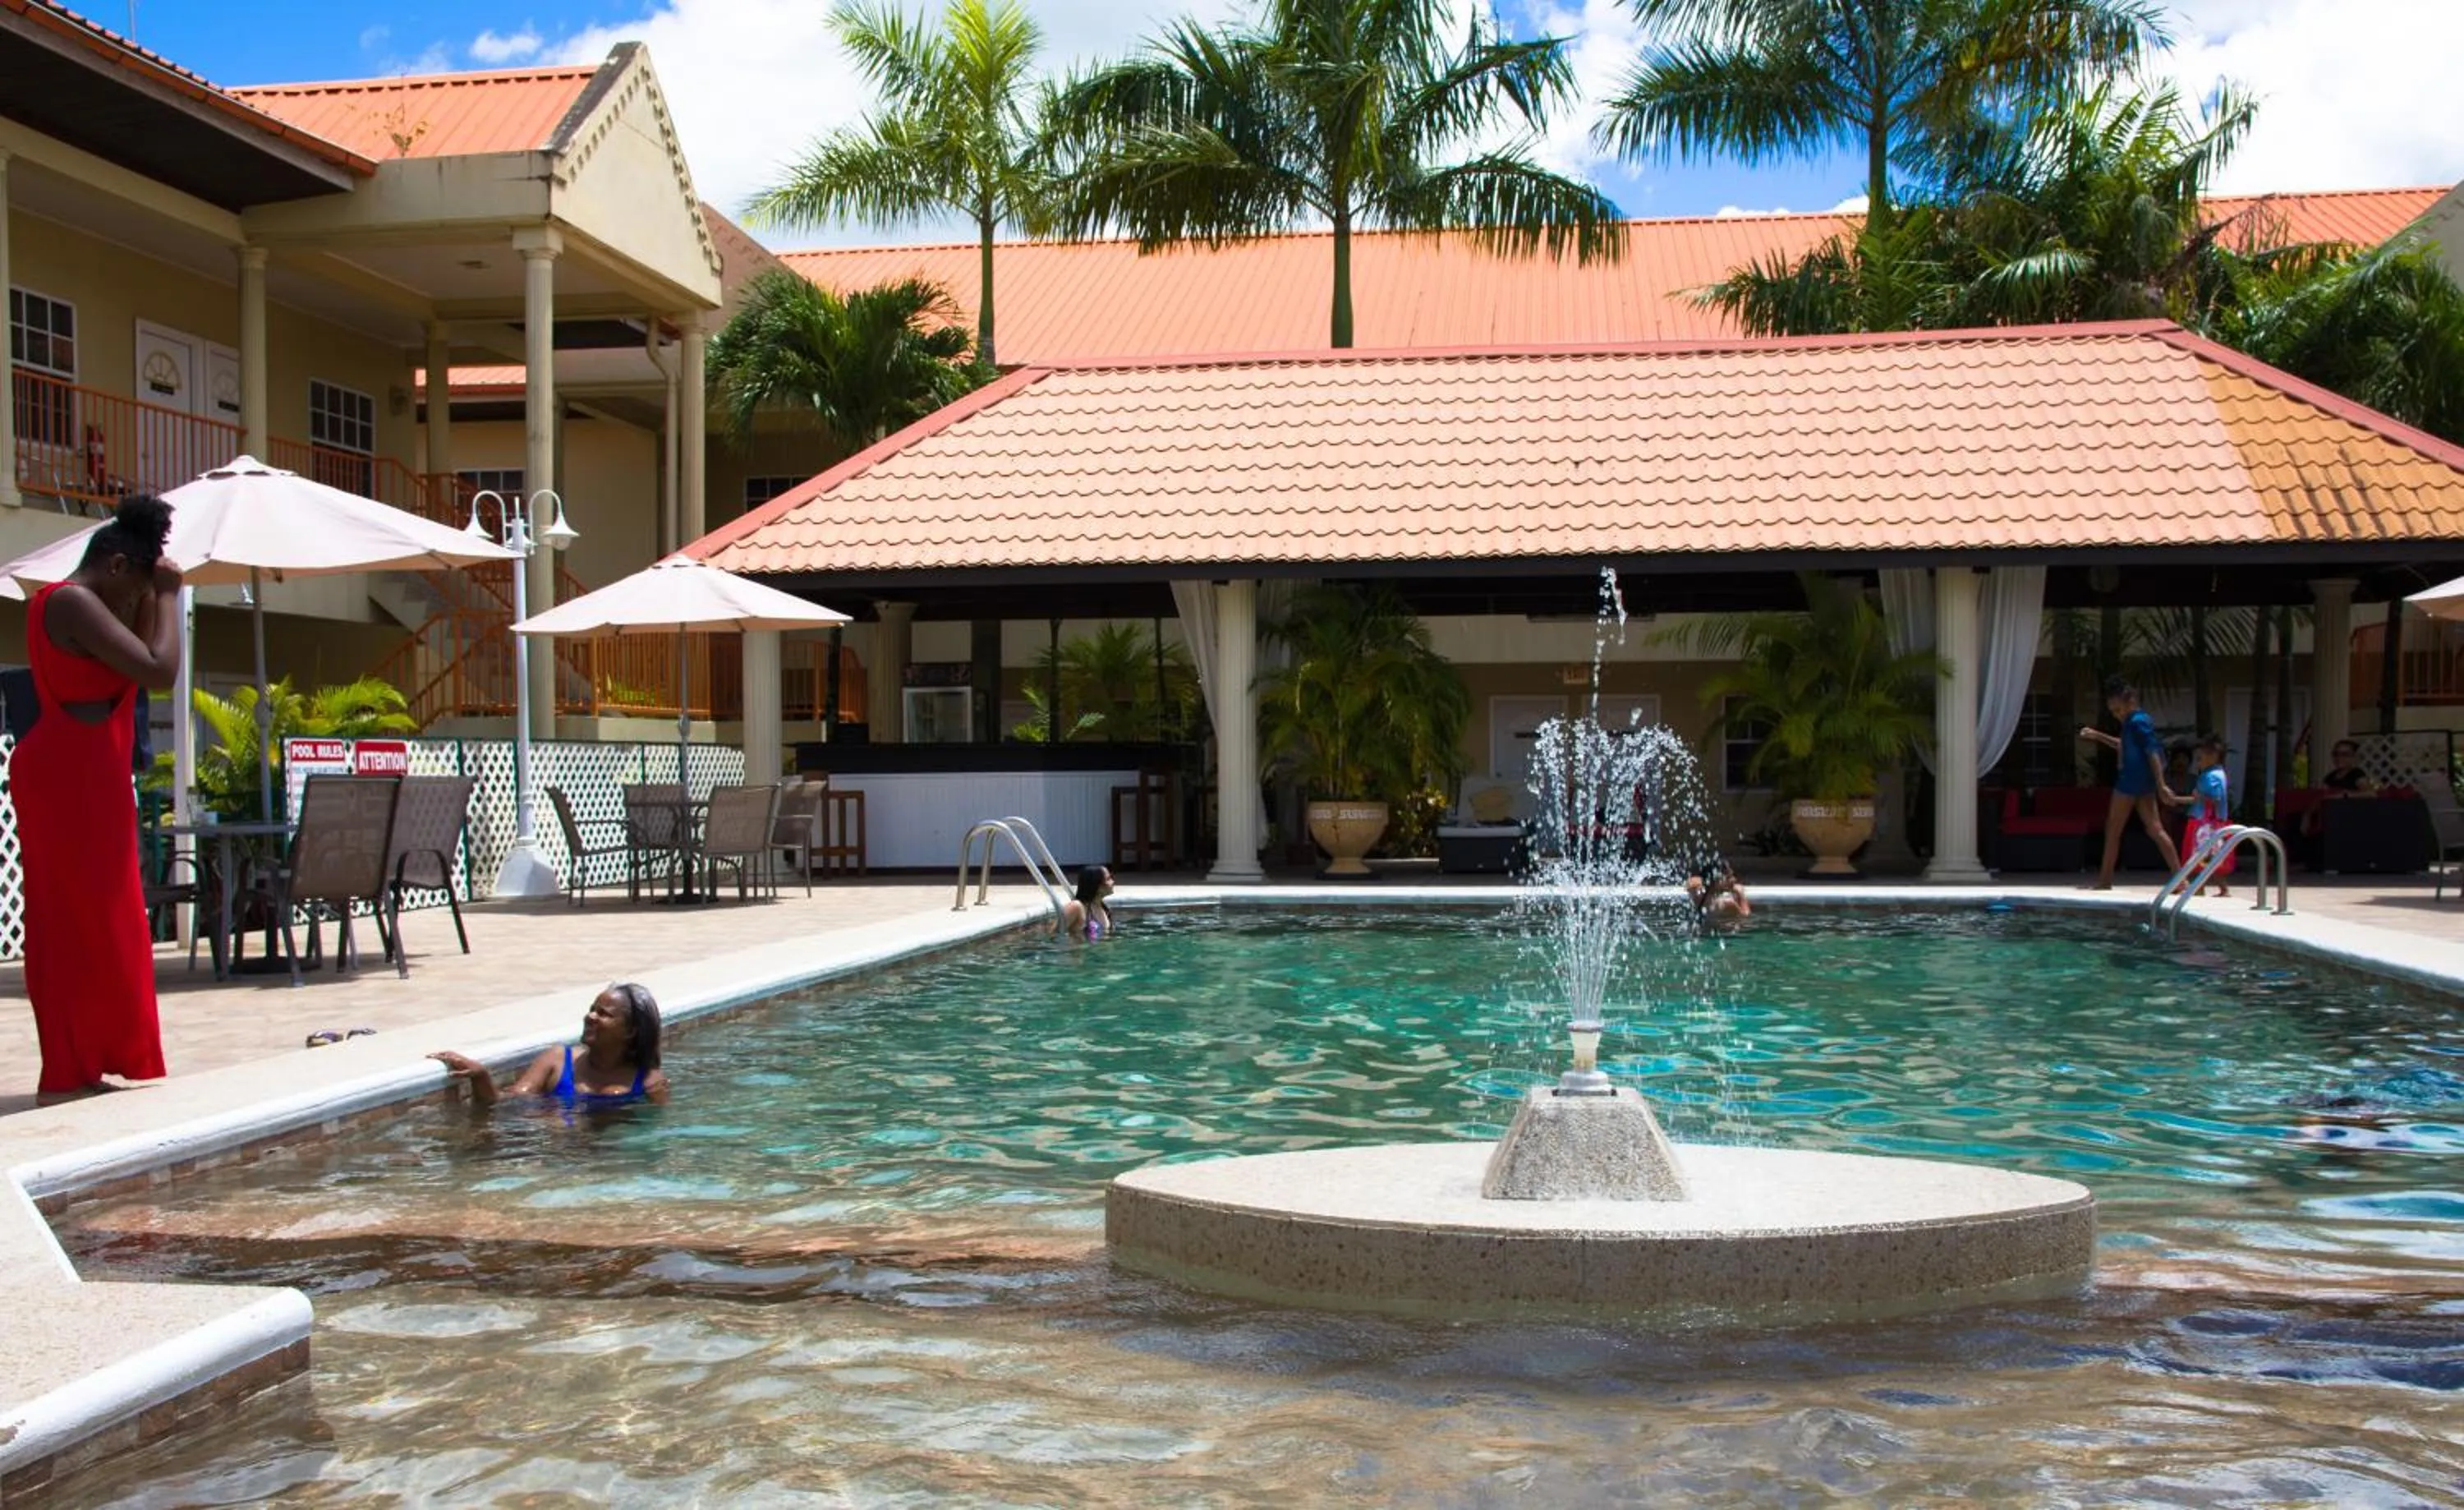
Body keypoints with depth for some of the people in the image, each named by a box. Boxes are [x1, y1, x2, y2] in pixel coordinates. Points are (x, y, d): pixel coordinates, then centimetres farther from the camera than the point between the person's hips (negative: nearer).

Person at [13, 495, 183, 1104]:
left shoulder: (58, 601, 15)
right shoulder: (75, 603, -16)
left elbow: (132, 666, 19)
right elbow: (159, 670, -23)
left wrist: (147, 600, 9)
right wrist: (167, 596, -11)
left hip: (73, 774, 10)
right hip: (74, 778, -10)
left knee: (70, 923, 12)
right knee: (88, 923, -4)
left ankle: (72, 1069, 18)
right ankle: (68, 1074, 1)